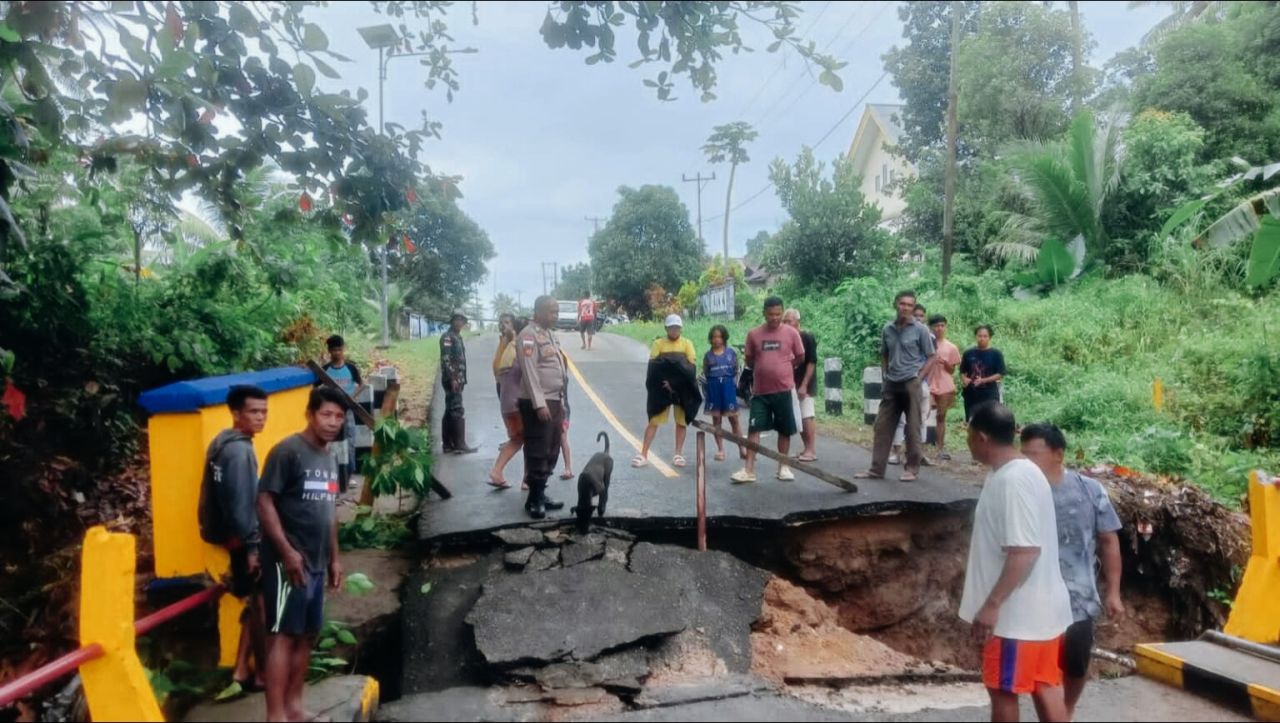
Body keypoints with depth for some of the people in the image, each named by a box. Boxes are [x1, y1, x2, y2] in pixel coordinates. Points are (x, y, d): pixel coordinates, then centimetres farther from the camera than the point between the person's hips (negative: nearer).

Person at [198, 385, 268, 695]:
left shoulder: (223, 443, 11)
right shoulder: (239, 449, -19)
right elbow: (239, 503, -23)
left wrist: (247, 541, 19)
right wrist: (250, 545, -20)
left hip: (236, 538, 10)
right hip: (245, 540, -10)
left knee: (254, 604, 16)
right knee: (259, 605, 1)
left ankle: (241, 670, 22)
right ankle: (262, 674, 12)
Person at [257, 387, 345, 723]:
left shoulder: (330, 458, 12)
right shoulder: (287, 451, -12)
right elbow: (265, 502, -15)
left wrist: (334, 558, 18)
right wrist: (287, 551, -21)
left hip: (317, 563, 8)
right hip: (288, 562, -8)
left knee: (306, 635, 13)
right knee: (282, 636, -4)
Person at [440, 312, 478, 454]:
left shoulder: (457, 337, 19)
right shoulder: (447, 337, -9)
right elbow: (445, 359, -18)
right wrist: (452, 378, -23)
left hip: (457, 379, 10)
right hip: (452, 380, -10)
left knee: (450, 412, 10)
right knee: (458, 412, -11)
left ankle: (448, 444, 14)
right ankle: (460, 445, -10)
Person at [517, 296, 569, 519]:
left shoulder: (550, 334, 16)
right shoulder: (529, 336, -12)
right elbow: (529, 372, -19)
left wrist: (561, 402, 17)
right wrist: (539, 404, -24)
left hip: (554, 401, 9)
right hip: (538, 404, -9)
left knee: (551, 452, 15)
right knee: (538, 453, -4)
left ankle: (541, 494, 24)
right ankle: (534, 499, 5)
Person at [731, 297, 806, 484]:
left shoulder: (791, 333, -3)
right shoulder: (753, 334, 0)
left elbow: (800, 358, 8)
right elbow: (749, 360, 11)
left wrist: (781, 368, 10)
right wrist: (765, 370, 6)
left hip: (784, 389, -1)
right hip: (760, 390, 1)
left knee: (785, 430, 8)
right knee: (753, 428, -2)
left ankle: (783, 467, 21)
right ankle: (749, 470, 0)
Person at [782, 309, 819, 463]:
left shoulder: (808, 338, -9)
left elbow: (812, 362, -13)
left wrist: (804, 385, -18)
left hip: (806, 385, -7)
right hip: (792, 385, 7)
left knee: (808, 417, -9)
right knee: (798, 419, 8)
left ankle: (812, 450, -5)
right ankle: (806, 449, 16)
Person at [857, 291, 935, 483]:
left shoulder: (921, 329, -5)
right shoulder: (887, 329, 6)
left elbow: (931, 357, -1)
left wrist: (918, 376, -7)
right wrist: (886, 375, 8)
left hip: (911, 384, -4)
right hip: (891, 384, 4)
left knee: (912, 428, 2)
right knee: (882, 426, 5)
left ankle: (912, 468, 12)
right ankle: (876, 468, 10)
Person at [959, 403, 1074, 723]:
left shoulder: (1013, 480, -23)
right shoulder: (1019, 472, 9)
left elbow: (1025, 551, -28)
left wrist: (992, 604, -24)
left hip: (1018, 613, -9)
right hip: (1039, 607, 9)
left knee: (1002, 689, 6)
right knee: (1045, 686, 16)